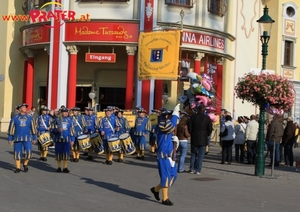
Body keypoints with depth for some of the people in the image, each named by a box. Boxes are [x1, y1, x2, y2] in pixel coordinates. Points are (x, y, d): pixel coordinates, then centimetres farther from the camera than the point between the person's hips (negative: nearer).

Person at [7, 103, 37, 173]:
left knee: (28, 152, -14)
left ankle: (25, 164, 10)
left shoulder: (30, 118, 6)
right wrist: (10, 139, 2)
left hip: (27, 138, 0)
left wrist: (34, 138, 7)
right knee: (17, 153, 1)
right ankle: (18, 168, 13)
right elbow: (11, 129, 5)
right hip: (17, 138, 0)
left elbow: (33, 128, 9)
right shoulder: (14, 119, 3)